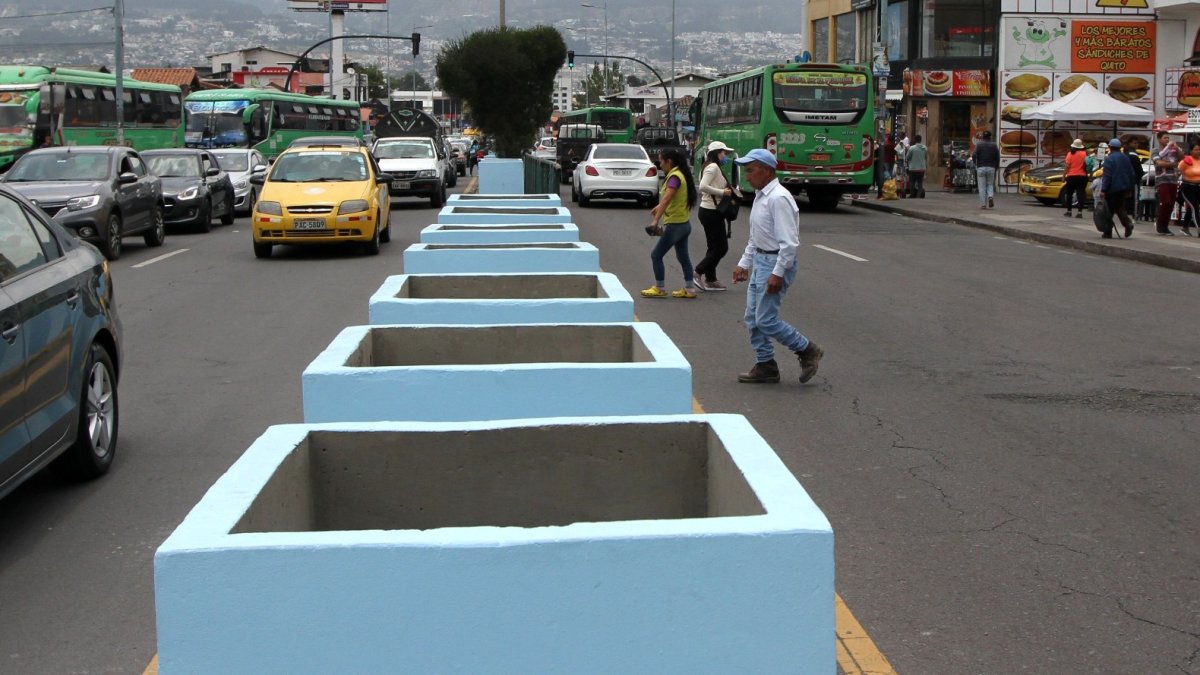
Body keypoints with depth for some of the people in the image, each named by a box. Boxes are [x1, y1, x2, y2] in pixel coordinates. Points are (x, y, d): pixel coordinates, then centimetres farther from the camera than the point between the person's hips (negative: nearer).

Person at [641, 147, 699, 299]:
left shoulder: (674, 177, -19)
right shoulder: (680, 174, 10)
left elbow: (666, 199, -32)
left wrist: (655, 221, -38)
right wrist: (659, 207, 40)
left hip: (675, 225, -10)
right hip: (683, 224, 10)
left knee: (656, 255, -1)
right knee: (683, 257, 13)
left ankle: (660, 289, 5)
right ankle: (689, 289, 16)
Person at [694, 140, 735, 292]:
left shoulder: (710, 167, 16)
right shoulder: (713, 167, -15)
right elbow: (703, 186, -28)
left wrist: (726, 191, 6)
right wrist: (723, 192, -21)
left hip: (707, 210, 10)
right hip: (711, 212, -10)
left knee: (714, 247, 13)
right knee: (721, 247, -5)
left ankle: (710, 280, 15)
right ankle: (699, 272, -4)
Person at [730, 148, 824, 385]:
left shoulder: (778, 198, -20)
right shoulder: (760, 196, 12)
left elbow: (789, 242, -23)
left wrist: (778, 273, -24)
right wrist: (744, 263, 20)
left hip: (776, 263, -10)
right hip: (760, 261, 10)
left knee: (766, 320, -8)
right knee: (753, 318, 10)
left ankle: (808, 351, 7)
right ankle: (765, 366, 19)